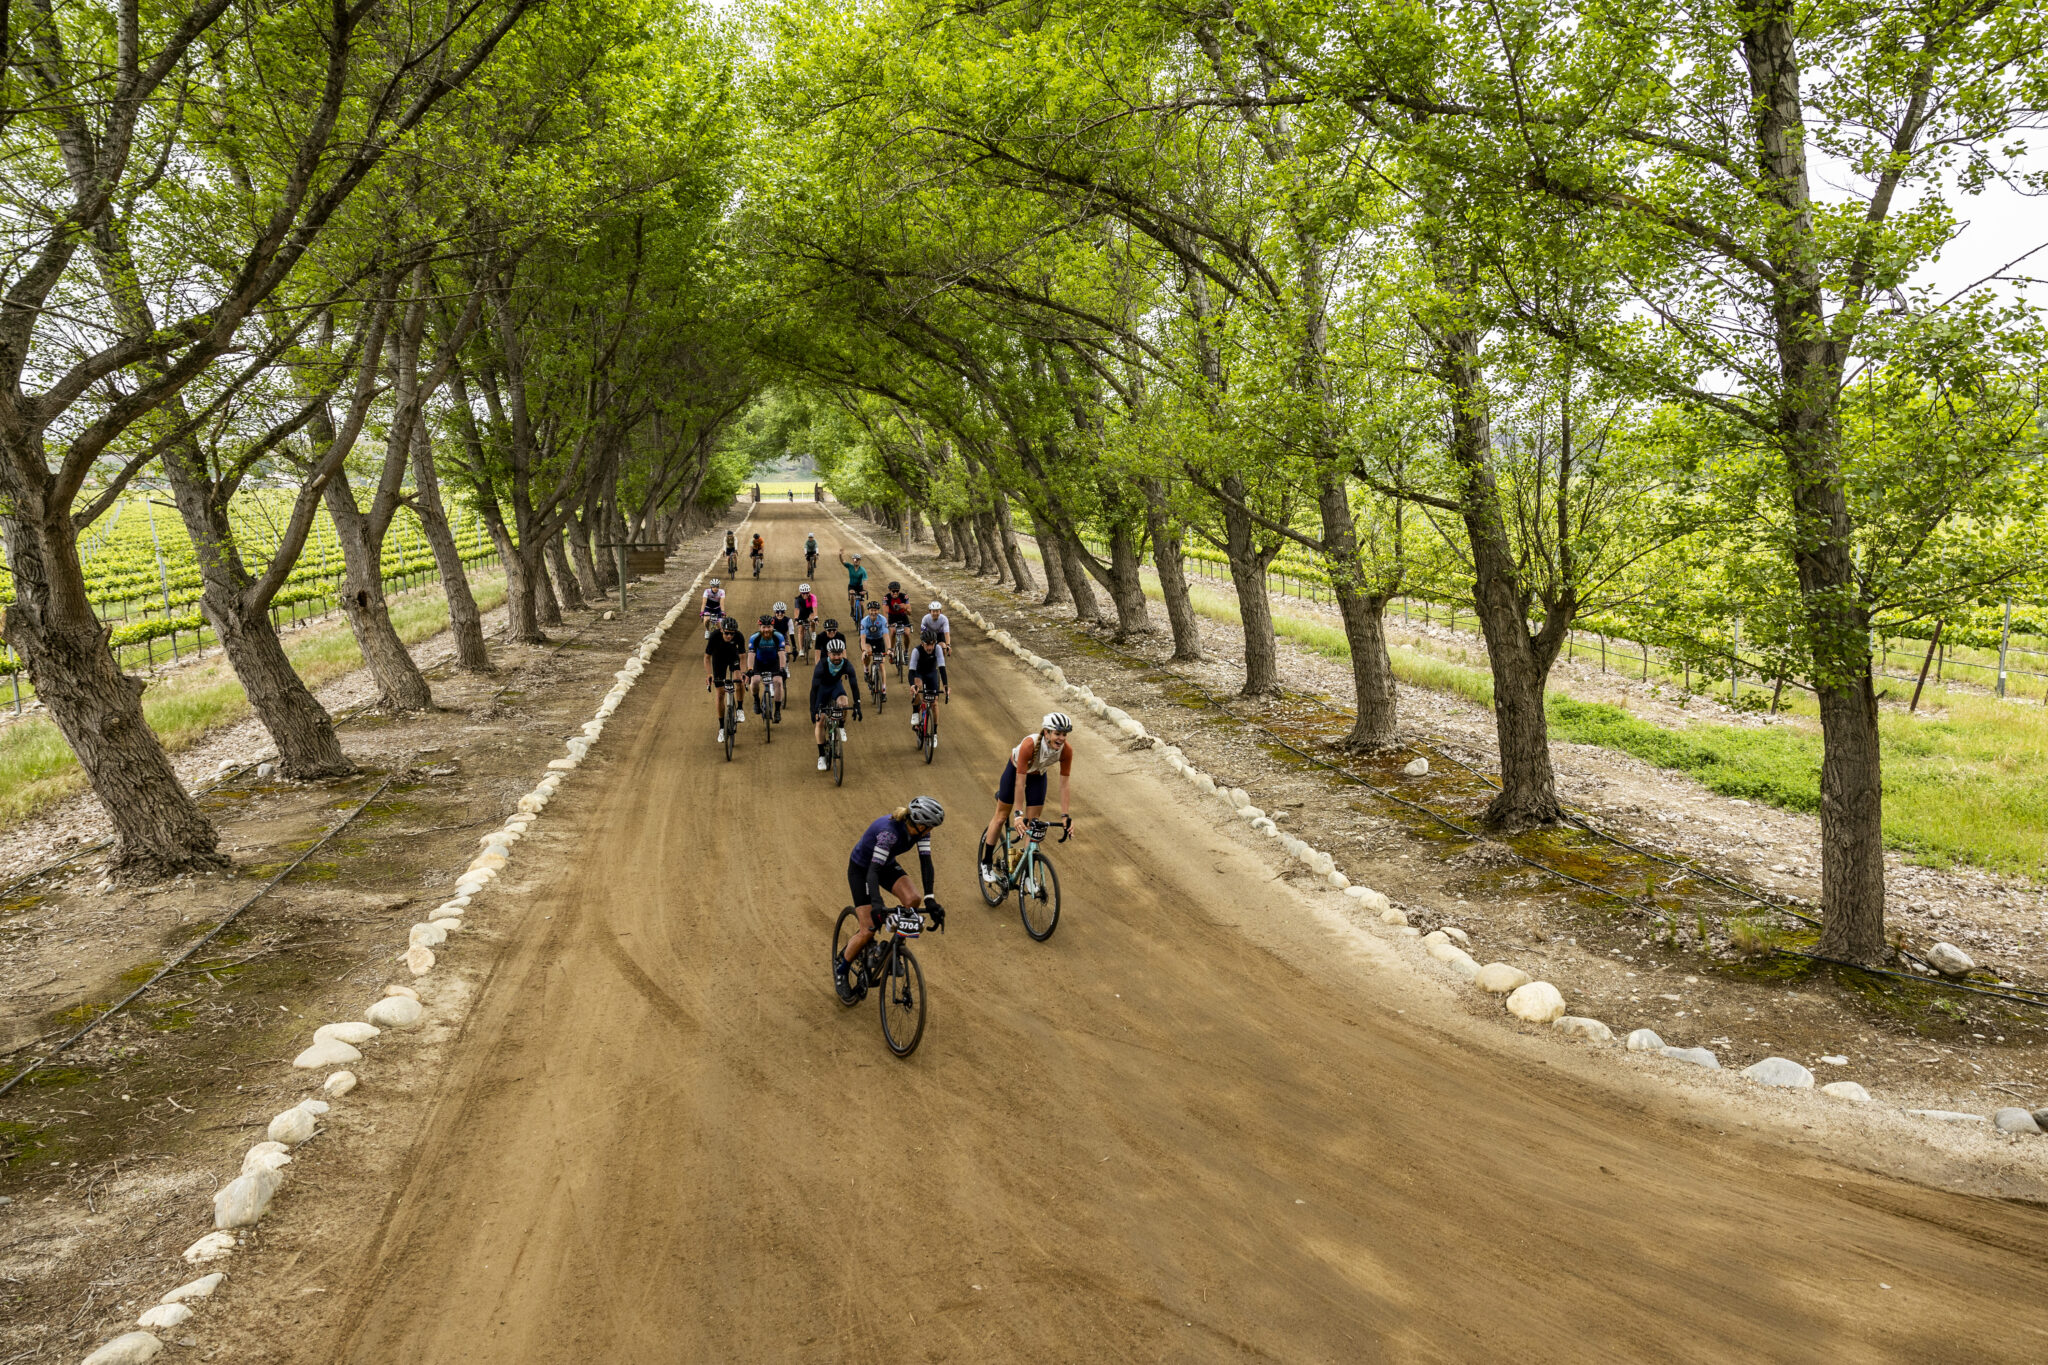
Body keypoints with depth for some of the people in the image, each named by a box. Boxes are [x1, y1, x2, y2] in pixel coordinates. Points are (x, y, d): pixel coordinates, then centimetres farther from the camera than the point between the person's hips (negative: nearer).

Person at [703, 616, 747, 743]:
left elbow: (742, 656, -29)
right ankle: (722, 727, 6)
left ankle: (740, 709, -8)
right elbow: (707, 657, -24)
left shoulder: (738, 636, -31)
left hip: (733, 656, 0)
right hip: (719, 658, 0)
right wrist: (708, 674, -34)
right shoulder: (715, 636, -33)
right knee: (719, 692, -3)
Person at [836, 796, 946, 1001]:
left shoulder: (920, 829, -19)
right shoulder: (890, 831, -39)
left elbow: (925, 862, -21)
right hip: (861, 868, -6)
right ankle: (841, 966, 17)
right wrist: (877, 904, -55)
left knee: (913, 901, -20)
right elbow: (873, 870, -43)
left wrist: (930, 899, -31)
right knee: (868, 932, -11)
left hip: (887, 865, 6)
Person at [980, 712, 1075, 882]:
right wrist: (1018, 814, -38)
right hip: (1015, 770, -3)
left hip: (1038, 777, 3)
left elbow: (1063, 785, -21)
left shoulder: (1066, 750, -30)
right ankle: (986, 863, 24)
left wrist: (1065, 815, -24)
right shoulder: (1030, 744, -41)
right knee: (1001, 817, 8)